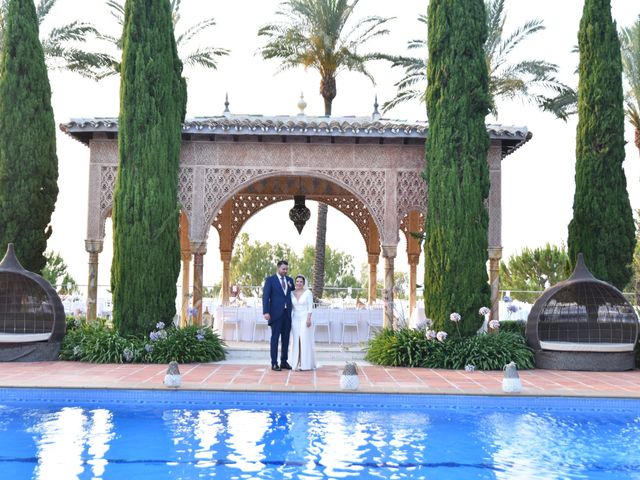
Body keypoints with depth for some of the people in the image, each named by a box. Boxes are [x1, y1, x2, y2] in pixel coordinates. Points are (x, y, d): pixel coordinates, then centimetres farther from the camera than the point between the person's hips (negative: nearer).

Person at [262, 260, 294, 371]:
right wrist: (266, 312, -14)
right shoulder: (270, 280, -1)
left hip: (287, 313, 5)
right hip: (276, 313, -5)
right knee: (275, 338, -1)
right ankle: (274, 363, 2)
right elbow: (265, 296, -6)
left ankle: (284, 362, 17)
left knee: (286, 338, 8)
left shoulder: (290, 280, 13)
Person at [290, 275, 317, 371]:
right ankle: (298, 364, 8)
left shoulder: (308, 292, -4)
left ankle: (306, 364, 1)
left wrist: (308, 319, -15)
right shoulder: (292, 293, 7)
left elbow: (310, 307, -7)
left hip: (305, 319, -4)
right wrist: (290, 319, 6)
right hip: (295, 319, 4)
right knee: (296, 342, 4)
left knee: (305, 341, -4)